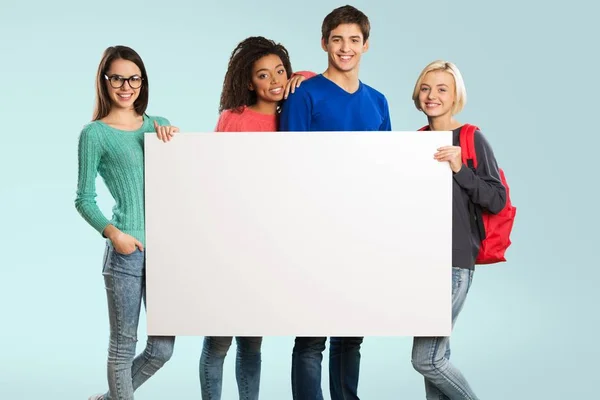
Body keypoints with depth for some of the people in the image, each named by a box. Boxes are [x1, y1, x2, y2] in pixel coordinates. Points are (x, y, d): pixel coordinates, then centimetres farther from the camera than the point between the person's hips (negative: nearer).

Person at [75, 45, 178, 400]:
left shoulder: (158, 126, 11)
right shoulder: (94, 133, -1)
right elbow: (84, 199, -1)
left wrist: (173, 142, -6)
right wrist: (112, 233, -16)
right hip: (126, 249, -5)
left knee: (163, 347, 10)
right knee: (124, 344, 3)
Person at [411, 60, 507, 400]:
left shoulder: (472, 139, -5)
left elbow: (498, 200, -11)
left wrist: (459, 169, -20)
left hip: (455, 260, -6)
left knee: (425, 359, -9)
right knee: (437, 355, 9)